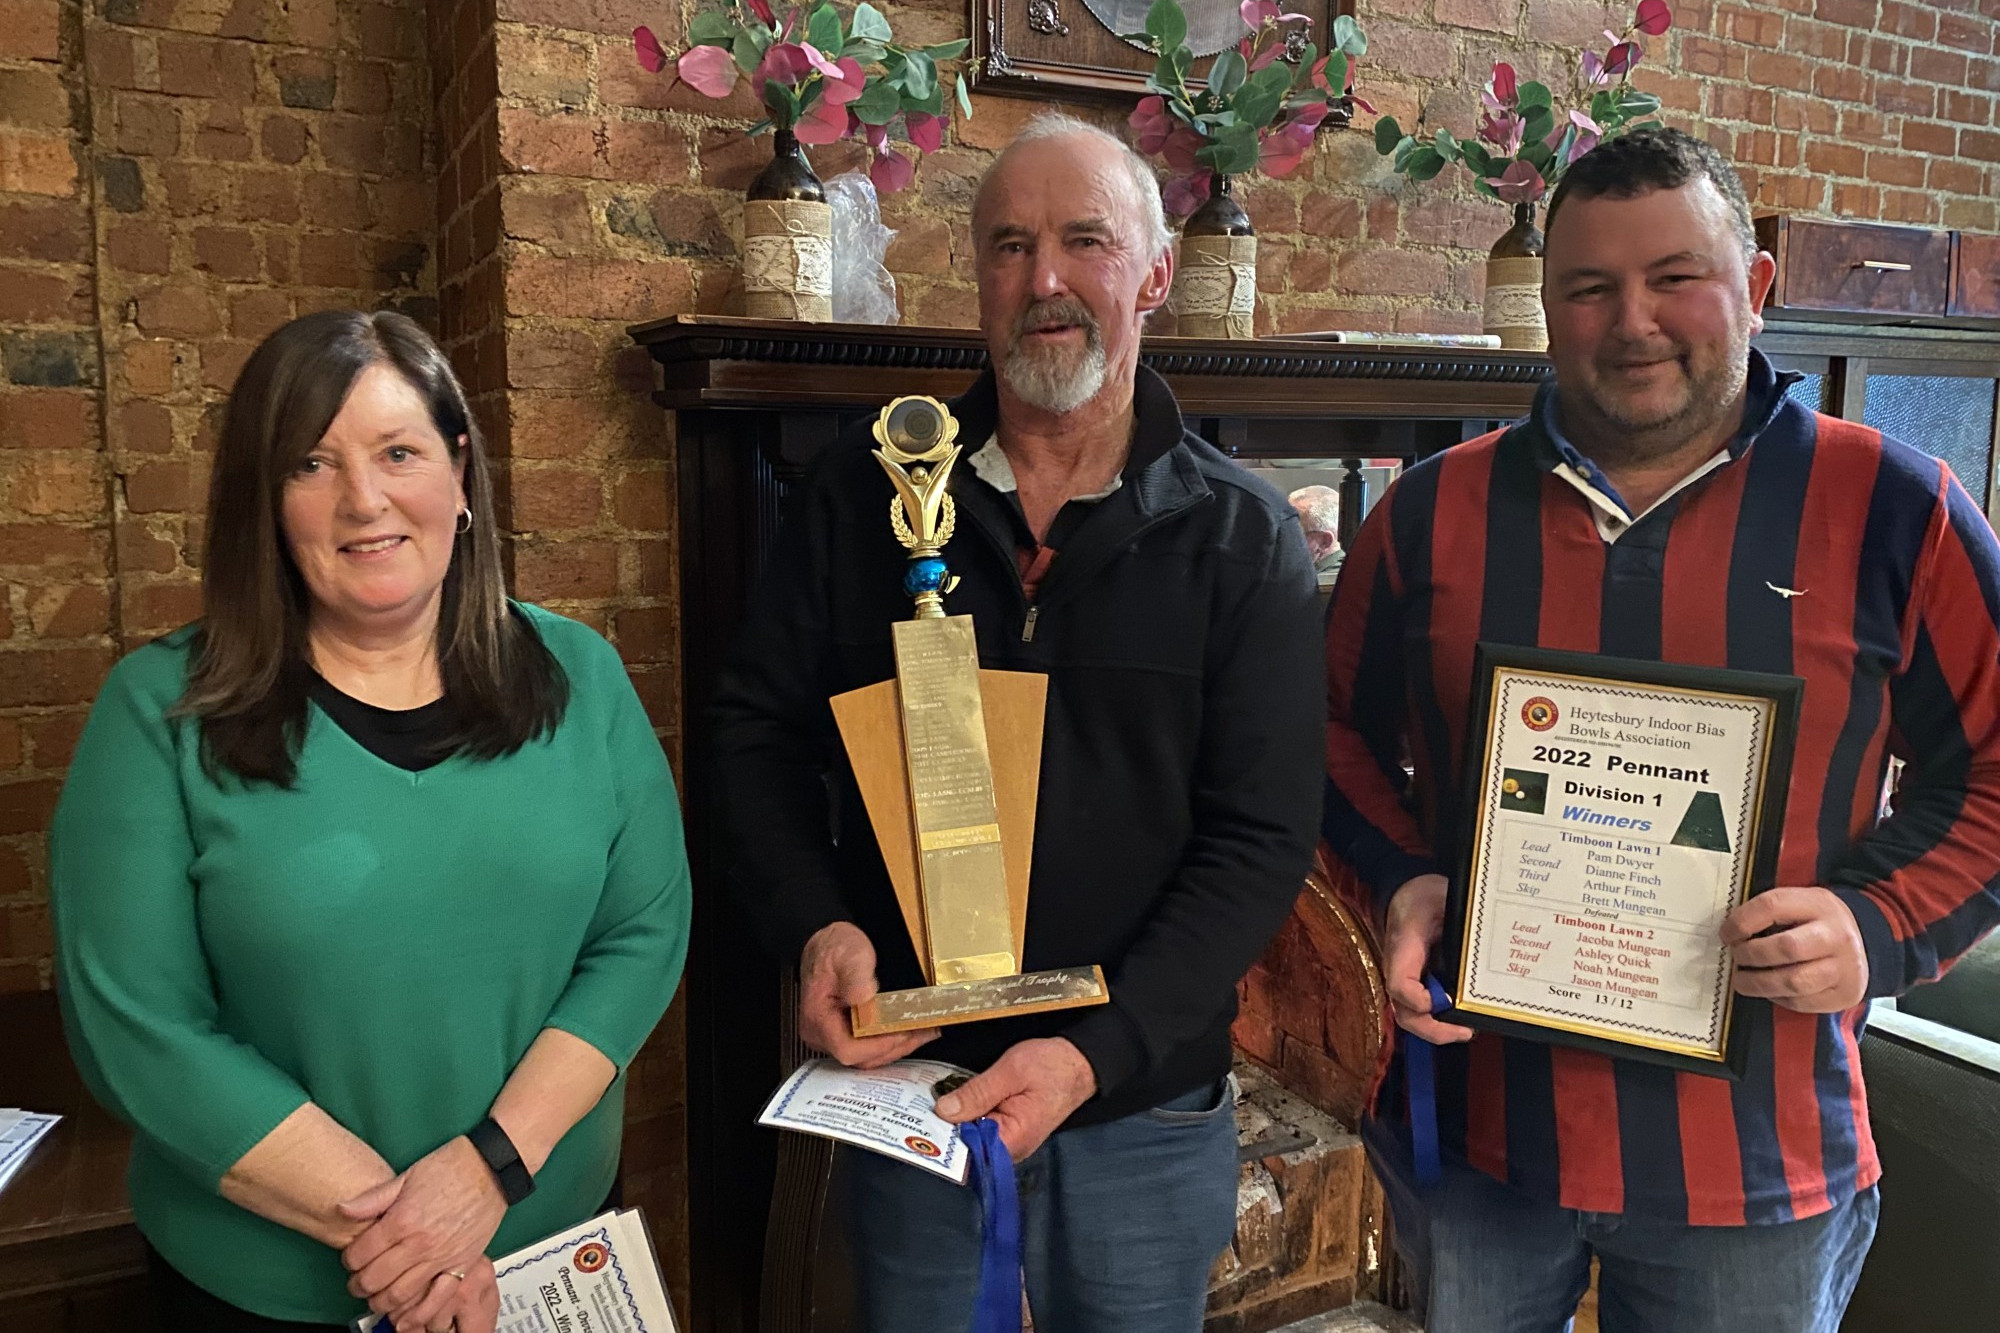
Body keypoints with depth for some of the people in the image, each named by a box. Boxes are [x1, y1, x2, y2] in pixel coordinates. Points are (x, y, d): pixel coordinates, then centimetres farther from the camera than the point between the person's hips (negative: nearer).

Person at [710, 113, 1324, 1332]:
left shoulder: (1242, 535, -6)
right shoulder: (868, 491, -2)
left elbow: (1262, 836, -10)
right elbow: (763, 728, 2)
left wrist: (1101, 1052, -20)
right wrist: (815, 925, -14)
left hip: (1147, 1100, 0)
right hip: (908, 1076, 1)